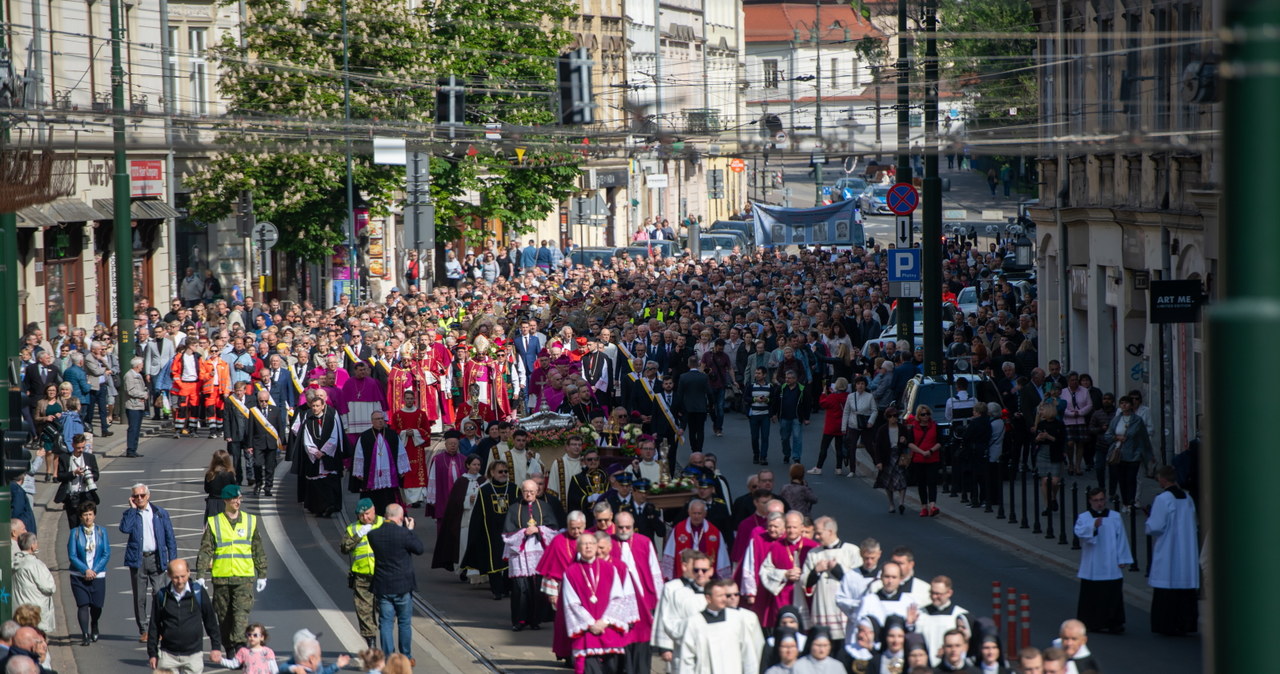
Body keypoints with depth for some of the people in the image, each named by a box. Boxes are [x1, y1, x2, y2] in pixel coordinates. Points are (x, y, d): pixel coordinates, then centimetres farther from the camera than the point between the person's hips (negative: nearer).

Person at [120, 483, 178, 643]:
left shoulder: (160, 513, 7)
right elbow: (124, 529, -14)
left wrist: (173, 560, 1)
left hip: (156, 558, 0)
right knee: (139, 597, 1)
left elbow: (170, 537, 8)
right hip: (137, 560, 0)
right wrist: (132, 509, -8)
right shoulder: (130, 514, 6)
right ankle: (143, 630, 8)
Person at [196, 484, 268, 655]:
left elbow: (259, 551, 15)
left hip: (245, 577, 0)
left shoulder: (251, 521, 9)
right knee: (224, 616, 5)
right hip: (221, 577, 1)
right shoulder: (213, 523, 5)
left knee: (241, 612, -15)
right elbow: (205, 551, 4)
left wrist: (262, 576, 14)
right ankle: (230, 651, 13)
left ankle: (239, 646, -22)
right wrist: (200, 575, -4)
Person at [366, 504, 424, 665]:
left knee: (386, 623, 7)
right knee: (405, 623, 10)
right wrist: (410, 530, 7)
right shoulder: (404, 534, -17)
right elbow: (420, 548, -4)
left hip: (382, 587, 3)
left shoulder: (373, 535, -5)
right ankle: (406, 657, 16)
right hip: (403, 586, -3)